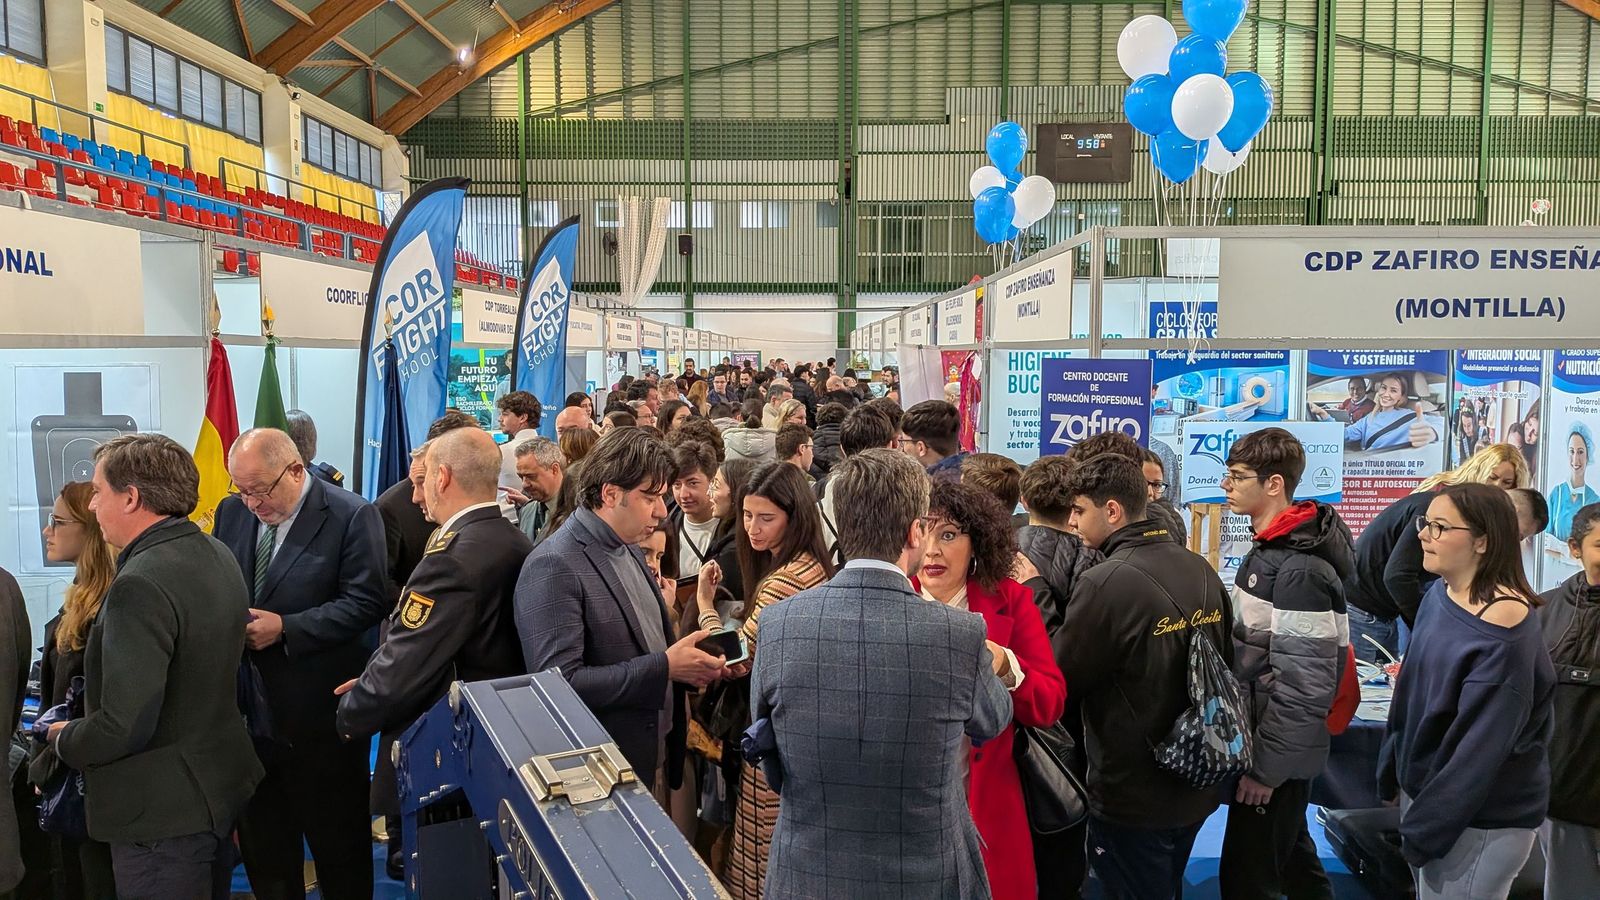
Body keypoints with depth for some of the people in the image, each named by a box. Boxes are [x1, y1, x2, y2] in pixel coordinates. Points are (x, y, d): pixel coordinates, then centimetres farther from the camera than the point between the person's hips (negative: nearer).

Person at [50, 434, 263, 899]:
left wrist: (65, 739, -7)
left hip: (162, 812, -8)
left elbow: (123, 726, -27)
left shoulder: (140, 585, -26)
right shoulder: (216, 554, 2)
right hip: (220, 786, 8)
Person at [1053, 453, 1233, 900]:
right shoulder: (1202, 570, 1)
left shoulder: (1104, 583, -24)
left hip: (1133, 798, -7)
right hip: (1195, 786, 7)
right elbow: (1224, 664, 13)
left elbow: (1060, 677, -15)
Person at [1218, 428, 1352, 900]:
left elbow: (1302, 684, -24)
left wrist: (1266, 768, -19)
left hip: (1278, 756, -9)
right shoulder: (1268, 547, 7)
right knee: (1292, 860, 24)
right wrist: (1258, 750, 15)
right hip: (1265, 739, 9)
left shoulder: (1300, 569, -22)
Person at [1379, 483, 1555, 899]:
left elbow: (1482, 745, -24)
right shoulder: (1441, 594, 0)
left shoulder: (1503, 631, -24)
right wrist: (1392, 771, 14)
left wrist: (1425, 828, -18)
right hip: (1424, 792, 7)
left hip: (1478, 822, -7)